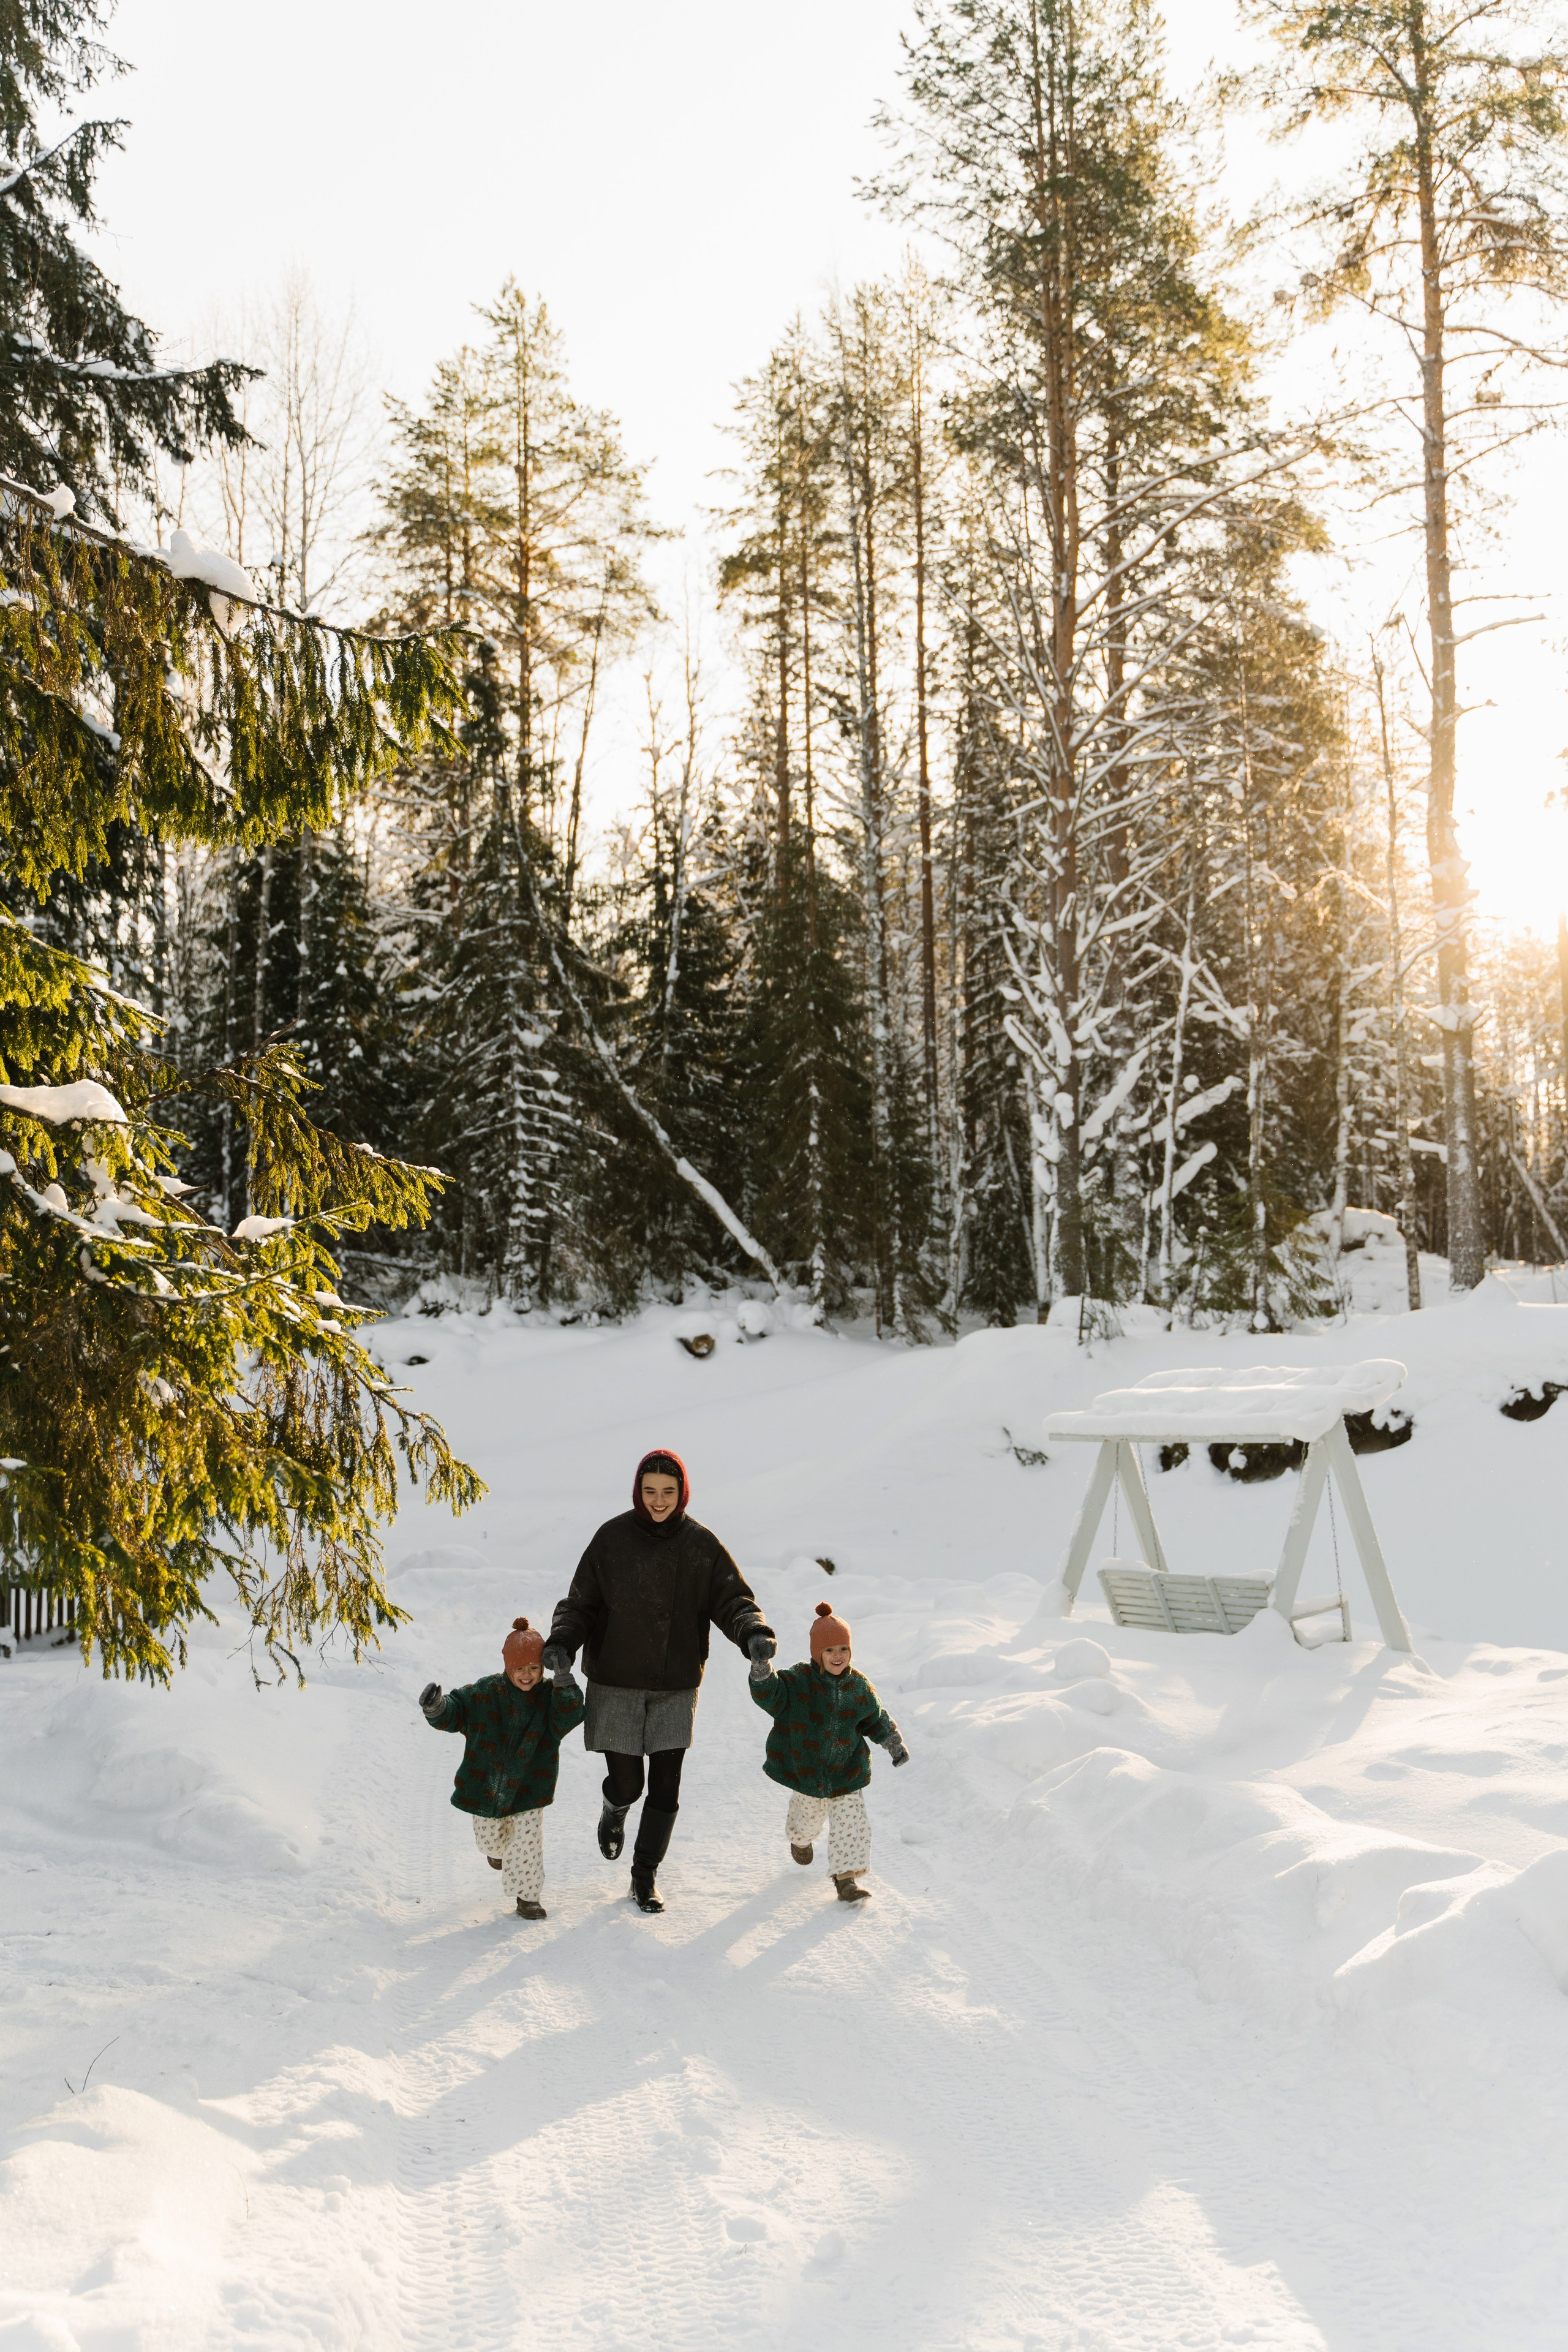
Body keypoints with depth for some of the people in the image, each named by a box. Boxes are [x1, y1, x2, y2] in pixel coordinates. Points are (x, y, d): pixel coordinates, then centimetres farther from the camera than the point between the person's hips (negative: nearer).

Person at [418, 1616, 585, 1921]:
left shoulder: (550, 1697, -8)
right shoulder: (484, 1694, -10)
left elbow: (567, 1720, -23)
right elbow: (453, 1712, -8)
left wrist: (565, 1683, -33)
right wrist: (436, 1708, -32)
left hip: (529, 1784, -1)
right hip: (488, 1782, 1)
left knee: (529, 1836, -6)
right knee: (489, 1838, 15)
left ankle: (527, 1896, 11)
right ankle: (498, 1850, 53)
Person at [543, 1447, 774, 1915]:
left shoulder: (701, 1544, -3)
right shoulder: (612, 1538, -6)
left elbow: (732, 1600, -3)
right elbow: (581, 1603, -1)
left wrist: (753, 1632, -23)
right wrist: (562, 1641, -20)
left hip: (677, 1686, 1)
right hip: (616, 1686, -1)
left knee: (666, 1789, 1)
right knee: (626, 1784, 2)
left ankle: (645, 1876, 22)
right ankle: (615, 1811, 40)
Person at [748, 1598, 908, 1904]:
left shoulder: (859, 1686, -5)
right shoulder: (798, 1681, -15)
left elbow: (876, 1719, 9)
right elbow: (770, 1695, -26)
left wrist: (894, 1743, 0)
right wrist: (762, 1672, -44)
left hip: (846, 1774, 1)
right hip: (806, 1771, -1)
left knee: (850, 1824, -7)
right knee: (808, 1819, 18)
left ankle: (847, 1876, 3)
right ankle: (801, 1839, 53)